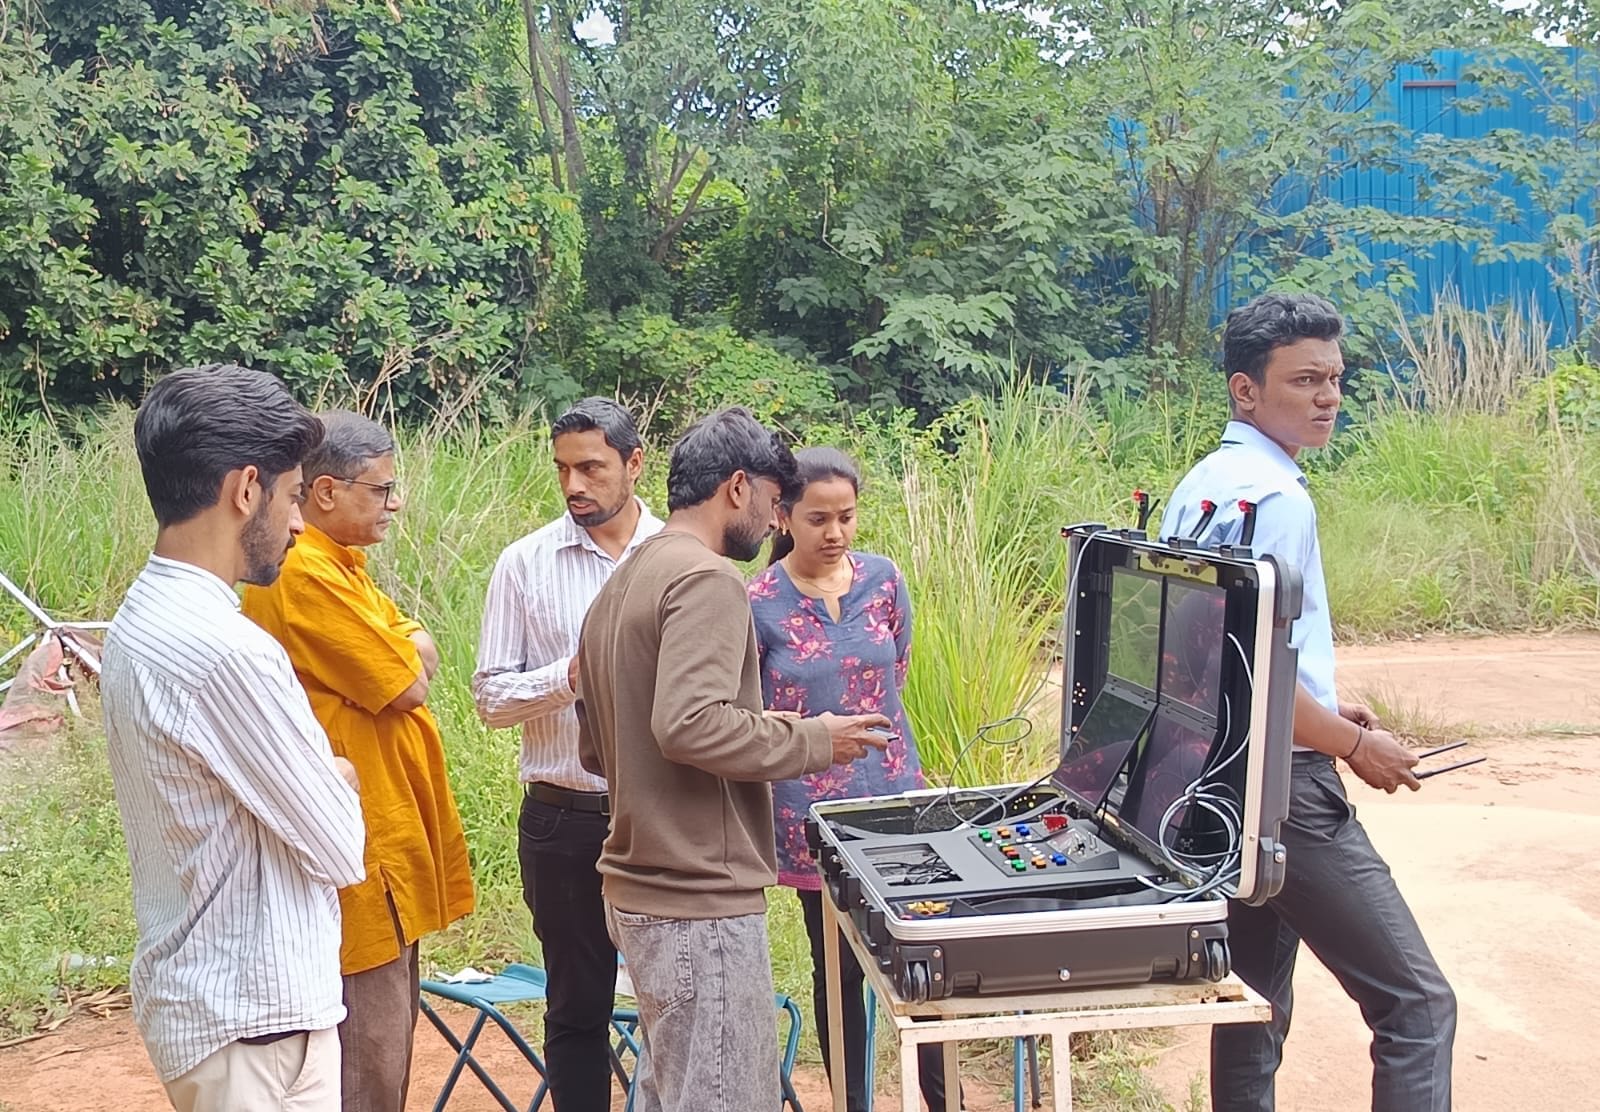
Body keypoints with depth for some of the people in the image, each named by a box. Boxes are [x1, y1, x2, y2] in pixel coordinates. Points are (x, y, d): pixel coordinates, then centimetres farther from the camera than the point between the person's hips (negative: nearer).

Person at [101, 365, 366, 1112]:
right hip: (252, 1019, -9)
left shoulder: (143, 621, 5)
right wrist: (336, 783, 3)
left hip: (205, 995, 9)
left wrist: (318, 777, -1)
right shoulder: (225, 649, -25)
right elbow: (341, 850, -16)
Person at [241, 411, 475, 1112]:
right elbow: (408, 686, -16)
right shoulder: (303, 574, -18)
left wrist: (400, 654, -6)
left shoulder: (342, 568, 15)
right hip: (360, 849, -11)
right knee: (371, 1055, -6)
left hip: (388, 837, 11)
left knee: (391, 1032, 17)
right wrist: (405, 661, 2)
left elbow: (423, 654, 12)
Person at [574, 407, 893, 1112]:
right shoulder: (707, 578, -14)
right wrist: (810, 742, -15)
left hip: (637, 893, 10)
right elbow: (688, 724, -27)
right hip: (702, 902, -10)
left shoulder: (621, 585, 16)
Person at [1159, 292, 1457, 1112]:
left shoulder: (1201, 485, 11)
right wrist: (1354, 744, -12)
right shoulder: (1274, 496, -18)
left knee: (1256, 1000, 18)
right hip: (1283, 787, -10)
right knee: (1417, 1003, -6)